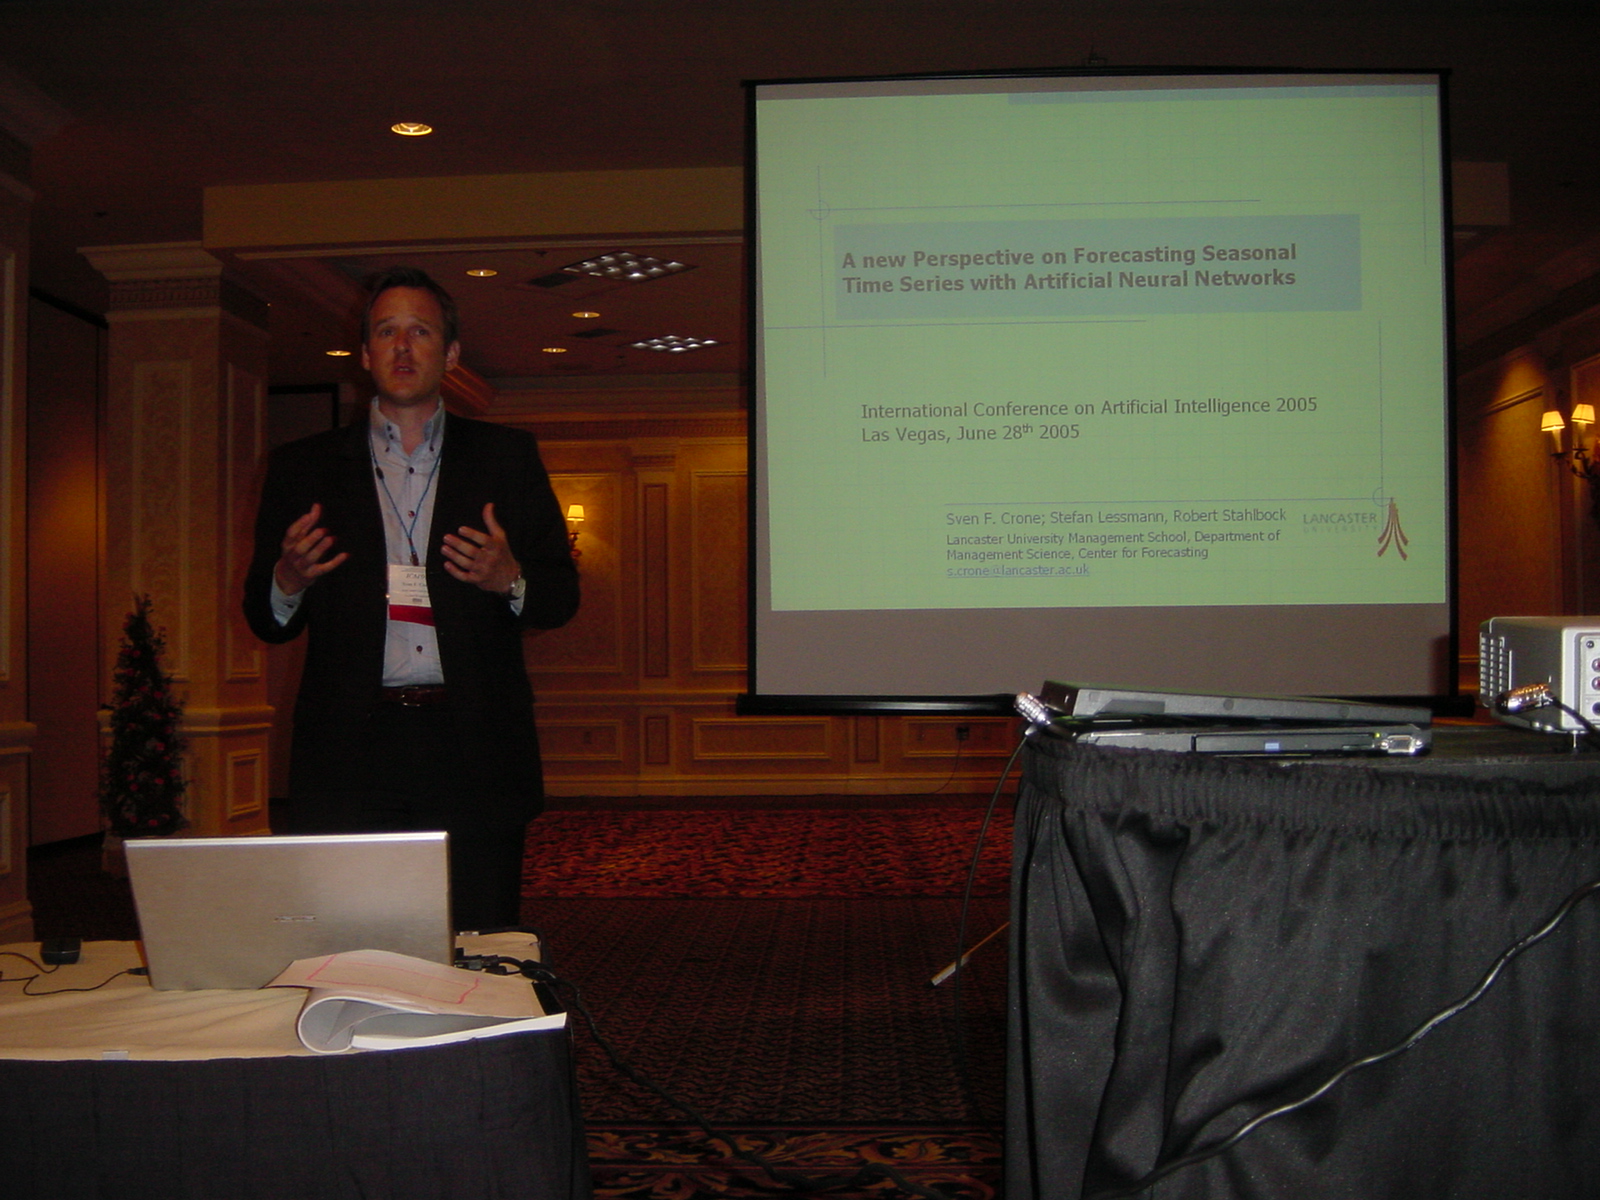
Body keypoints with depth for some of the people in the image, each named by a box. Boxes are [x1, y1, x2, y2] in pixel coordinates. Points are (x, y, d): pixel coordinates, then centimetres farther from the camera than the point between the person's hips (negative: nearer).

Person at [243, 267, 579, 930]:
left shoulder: (507, 458, 13)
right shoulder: (304, 466, 13)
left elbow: (562, 595, 11)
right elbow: (265, 620, 13)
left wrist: (510, 579, -10)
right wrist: (288, 580, -9)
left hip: (475, 753, 0)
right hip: (347, 751, 0)